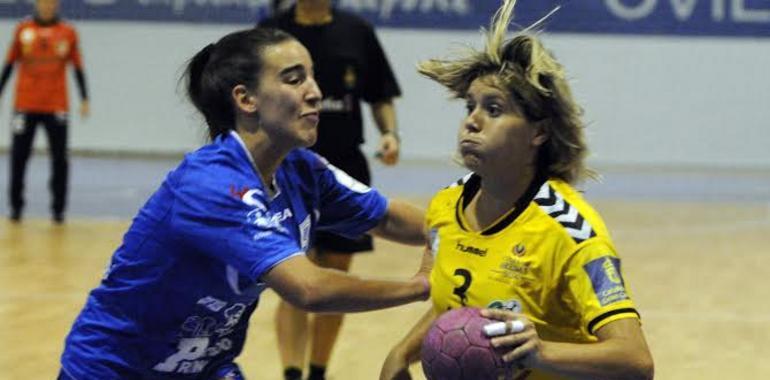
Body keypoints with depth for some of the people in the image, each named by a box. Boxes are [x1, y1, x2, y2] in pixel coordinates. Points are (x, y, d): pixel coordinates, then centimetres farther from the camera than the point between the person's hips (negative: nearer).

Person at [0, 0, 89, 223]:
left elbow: (77, 68, 6)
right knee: (19, 156, 3)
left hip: (56, 106, -1)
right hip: (25, 106, 1)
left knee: (59, 158, -1)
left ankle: (58, 208, 7)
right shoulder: (23, 29, 4)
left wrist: (84, 99, -1)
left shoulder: (68, 33, 3)